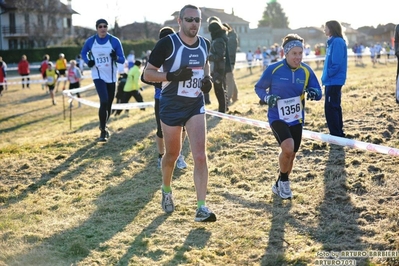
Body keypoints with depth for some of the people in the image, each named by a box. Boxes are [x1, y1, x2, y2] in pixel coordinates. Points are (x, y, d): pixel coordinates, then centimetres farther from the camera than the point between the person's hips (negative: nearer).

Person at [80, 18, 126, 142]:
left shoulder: (114, 41, -6)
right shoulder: (90, 41, -4)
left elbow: (122, 60, -4)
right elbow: (83, 53, 15)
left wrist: (116, 57, -26)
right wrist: (88, 62, -5)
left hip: (111, 76, 2)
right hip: (98, 76, -2)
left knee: (109, 104, 11)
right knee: (104, 102, -19)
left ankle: (103, 126, 36)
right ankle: (103, 131, -8)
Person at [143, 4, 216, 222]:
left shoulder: (205, 44, 2)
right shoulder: (167, 44, -13)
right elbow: (147, 73, -11)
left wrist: (207, 78, 2)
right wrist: (172, 76, -25)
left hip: (195, 106, 3)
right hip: (171, 106, -3)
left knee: (200, 156, -10)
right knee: (172, 154, 12)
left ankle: (201, 208, -8)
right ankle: (166, 191, 42)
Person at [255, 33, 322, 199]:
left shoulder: (306, 71, -5)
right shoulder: (273, 69, -13)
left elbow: (318, 92, 1)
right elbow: (258, 87, 0)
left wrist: (313, 93, -23)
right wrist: (267, 97, -21)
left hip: (296, 119, 4)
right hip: (277, 117, -4)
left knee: (291, 155, 12)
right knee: (288, 148, -25)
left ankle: (279, 186, 36)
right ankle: (284, 180, 2)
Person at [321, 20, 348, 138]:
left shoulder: (337, 42, -15)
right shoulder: (333, 42, 14)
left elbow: (337, 63, -21)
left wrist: (327, 75, -12)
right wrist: (326, 76, 12)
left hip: (334, 81, -10)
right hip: (332, 81, 10)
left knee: (330, 108, -6)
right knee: (335, 107, 15)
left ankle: (336, 135, -2)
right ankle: (339, 132, 23)